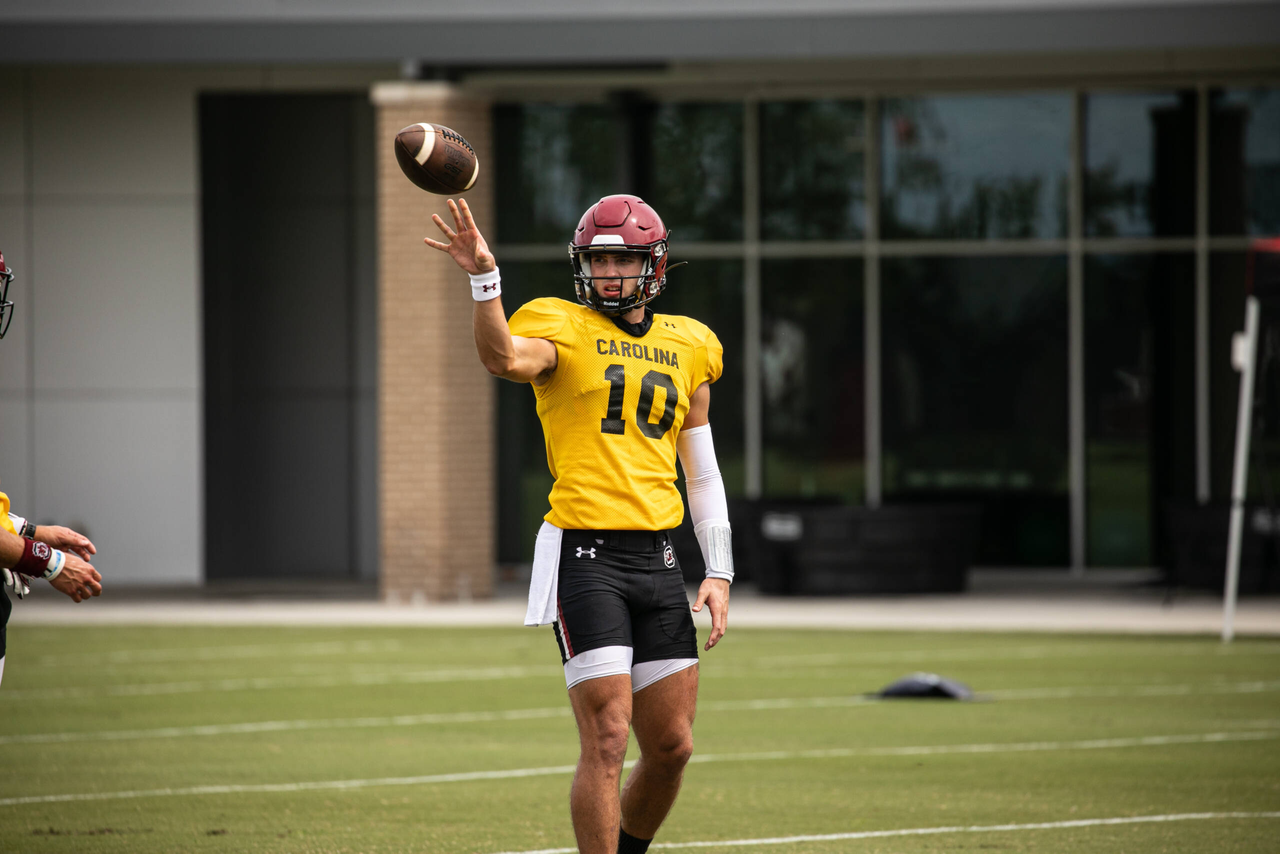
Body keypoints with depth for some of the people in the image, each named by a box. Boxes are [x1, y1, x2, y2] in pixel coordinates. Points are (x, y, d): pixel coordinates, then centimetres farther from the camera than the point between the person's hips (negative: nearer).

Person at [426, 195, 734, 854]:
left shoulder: (686, 348, 15)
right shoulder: (563, 329, 0)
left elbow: (701, 471, 21)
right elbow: (504, 358, -24)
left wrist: (719, 572, 15)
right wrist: (484, 278, -39)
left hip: (657, 560, 5)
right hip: (585, 557, -5)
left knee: (672, 746, 6)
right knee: (607, 741, -11)